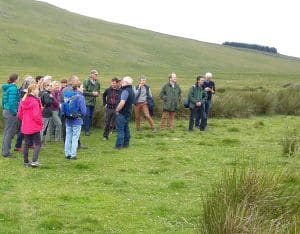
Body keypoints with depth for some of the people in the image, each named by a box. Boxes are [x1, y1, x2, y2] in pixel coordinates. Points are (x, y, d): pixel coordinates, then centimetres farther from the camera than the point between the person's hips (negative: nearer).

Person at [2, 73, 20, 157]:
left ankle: (5, 150, 24)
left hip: (5, 111, 10)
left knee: (6, 131, 17)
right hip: (11, 112, -10)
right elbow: (12, 102, -23)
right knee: (10, 132, -3)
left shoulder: (6, 88, 11)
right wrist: (14, 112, -17)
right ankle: (6, 152, 0)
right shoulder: (13, 88, -17)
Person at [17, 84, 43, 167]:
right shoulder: (35, 101, -17)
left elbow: (19, 114, 9)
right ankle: (34, 161, -9)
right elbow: (36, 115, -19)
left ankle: (26, 162, 18)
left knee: (26, 144, 14)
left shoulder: (23, 100, 5)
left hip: (25, 127, 7)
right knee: (38, 143, 2)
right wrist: (40, 122, -5)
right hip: (34, 127, -7)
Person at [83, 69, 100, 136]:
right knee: (87, 116, -8)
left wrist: (97, 93, -5)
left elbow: (98, 91, 19)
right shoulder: (86, 82, -9)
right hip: (87, 101, -6)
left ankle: (88, 129, 18)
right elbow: (84, 92, -13)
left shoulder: (97, 83, 8)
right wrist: (92, 93, -16)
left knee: (91, 116, 9)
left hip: (93, 102, 6)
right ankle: (86, 130, -3)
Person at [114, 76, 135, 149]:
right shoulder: (132, 91, 12)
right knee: (126, 128, 16)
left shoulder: (125, 91, -20)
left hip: (122, 113, -9)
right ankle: (126, 143, 22)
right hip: (128, 112, 10)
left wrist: (117, 110, -15)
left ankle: (119, 145, -6)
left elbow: (122, 103, -28)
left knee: (120, 129, -6)